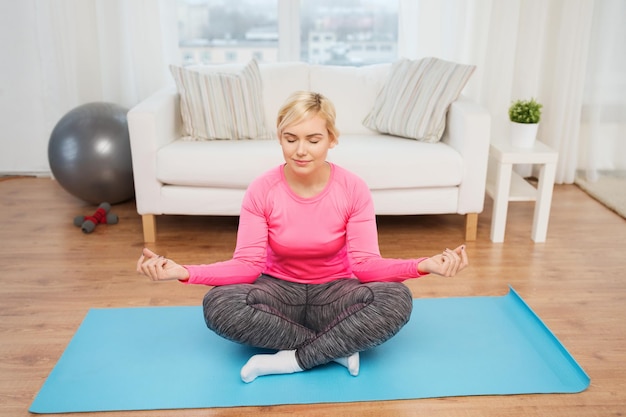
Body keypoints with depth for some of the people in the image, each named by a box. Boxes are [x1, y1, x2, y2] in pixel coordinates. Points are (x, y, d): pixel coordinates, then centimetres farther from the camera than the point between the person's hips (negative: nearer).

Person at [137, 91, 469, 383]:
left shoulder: (353, 189, -13)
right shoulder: (261, 190, -12)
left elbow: (365, 263, -15)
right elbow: (248, 264, -14)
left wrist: (424, 265, -33)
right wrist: (183, 272, -29)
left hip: (334, 291, 0)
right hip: (280, 290, 1)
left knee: (396, 299, -30)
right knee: (218, 304, -31)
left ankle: (289, 360, -21)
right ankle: (337, 349, -20)